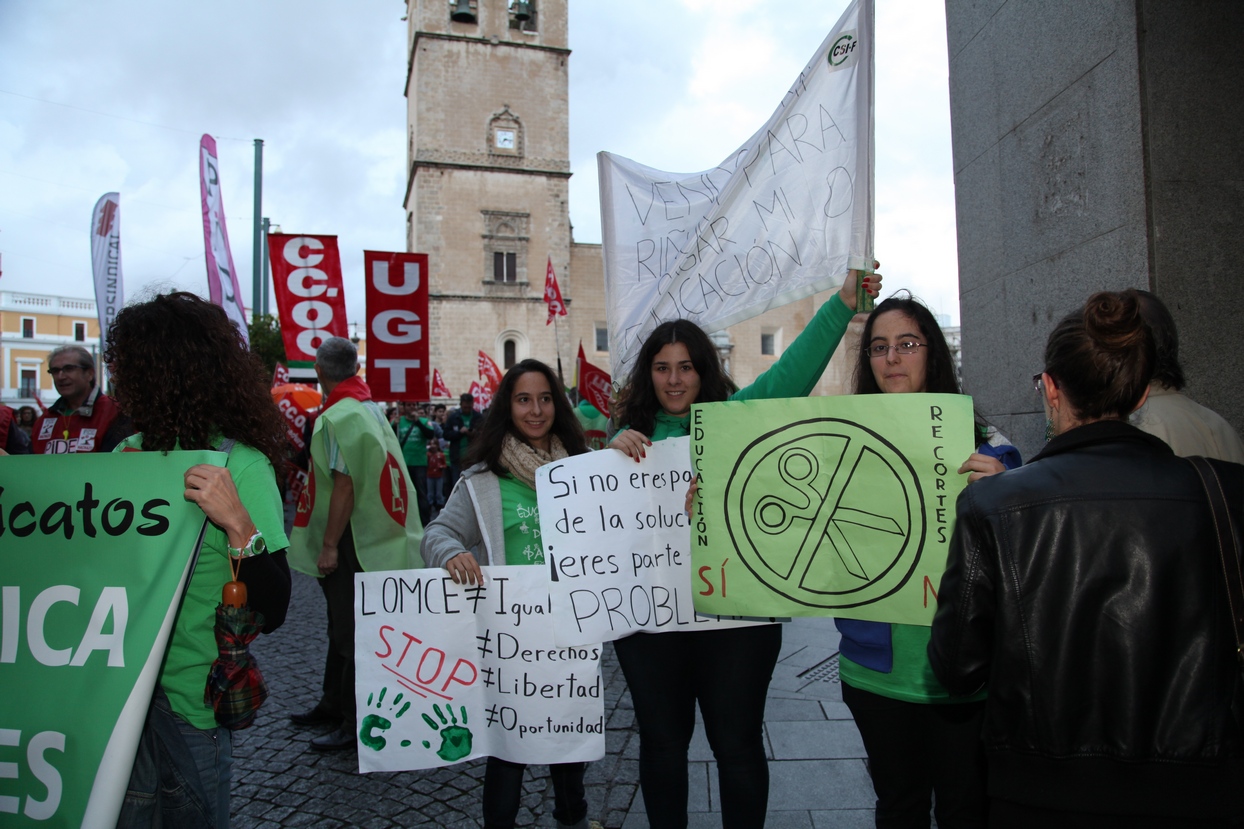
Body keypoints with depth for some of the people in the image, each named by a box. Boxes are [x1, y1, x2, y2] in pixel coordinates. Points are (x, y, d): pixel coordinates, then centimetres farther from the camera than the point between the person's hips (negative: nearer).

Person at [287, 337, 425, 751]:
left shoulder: (338, 416, -18)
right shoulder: (372, 408, 11)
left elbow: (345, 484, -23)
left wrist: (329, 545, -20)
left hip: (350, 539, -10)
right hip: (373, 534, 10)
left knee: (350, 630, -1)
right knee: (343, 624, 20)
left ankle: (356, 722, 9)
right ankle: (334, 703, 34)